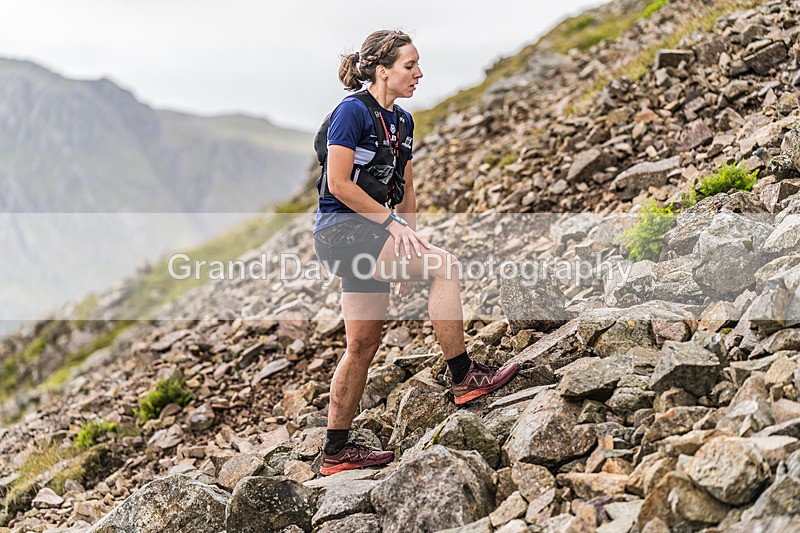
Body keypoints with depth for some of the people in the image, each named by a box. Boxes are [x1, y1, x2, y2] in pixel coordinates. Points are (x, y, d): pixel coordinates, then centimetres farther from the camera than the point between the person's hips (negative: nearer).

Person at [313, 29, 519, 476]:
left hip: (370, 236, 9)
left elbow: (405, 189, 18)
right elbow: (339, 183, -17)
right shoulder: (353, 111, -12)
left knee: (364, 345, 8)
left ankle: (337, 451, 16)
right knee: (445, 266, -21)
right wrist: (391, 223, -17)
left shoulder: (402, 121, 14)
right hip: (342, 231, -9)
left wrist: (412, 240, 9)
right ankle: (464, 376, -12)